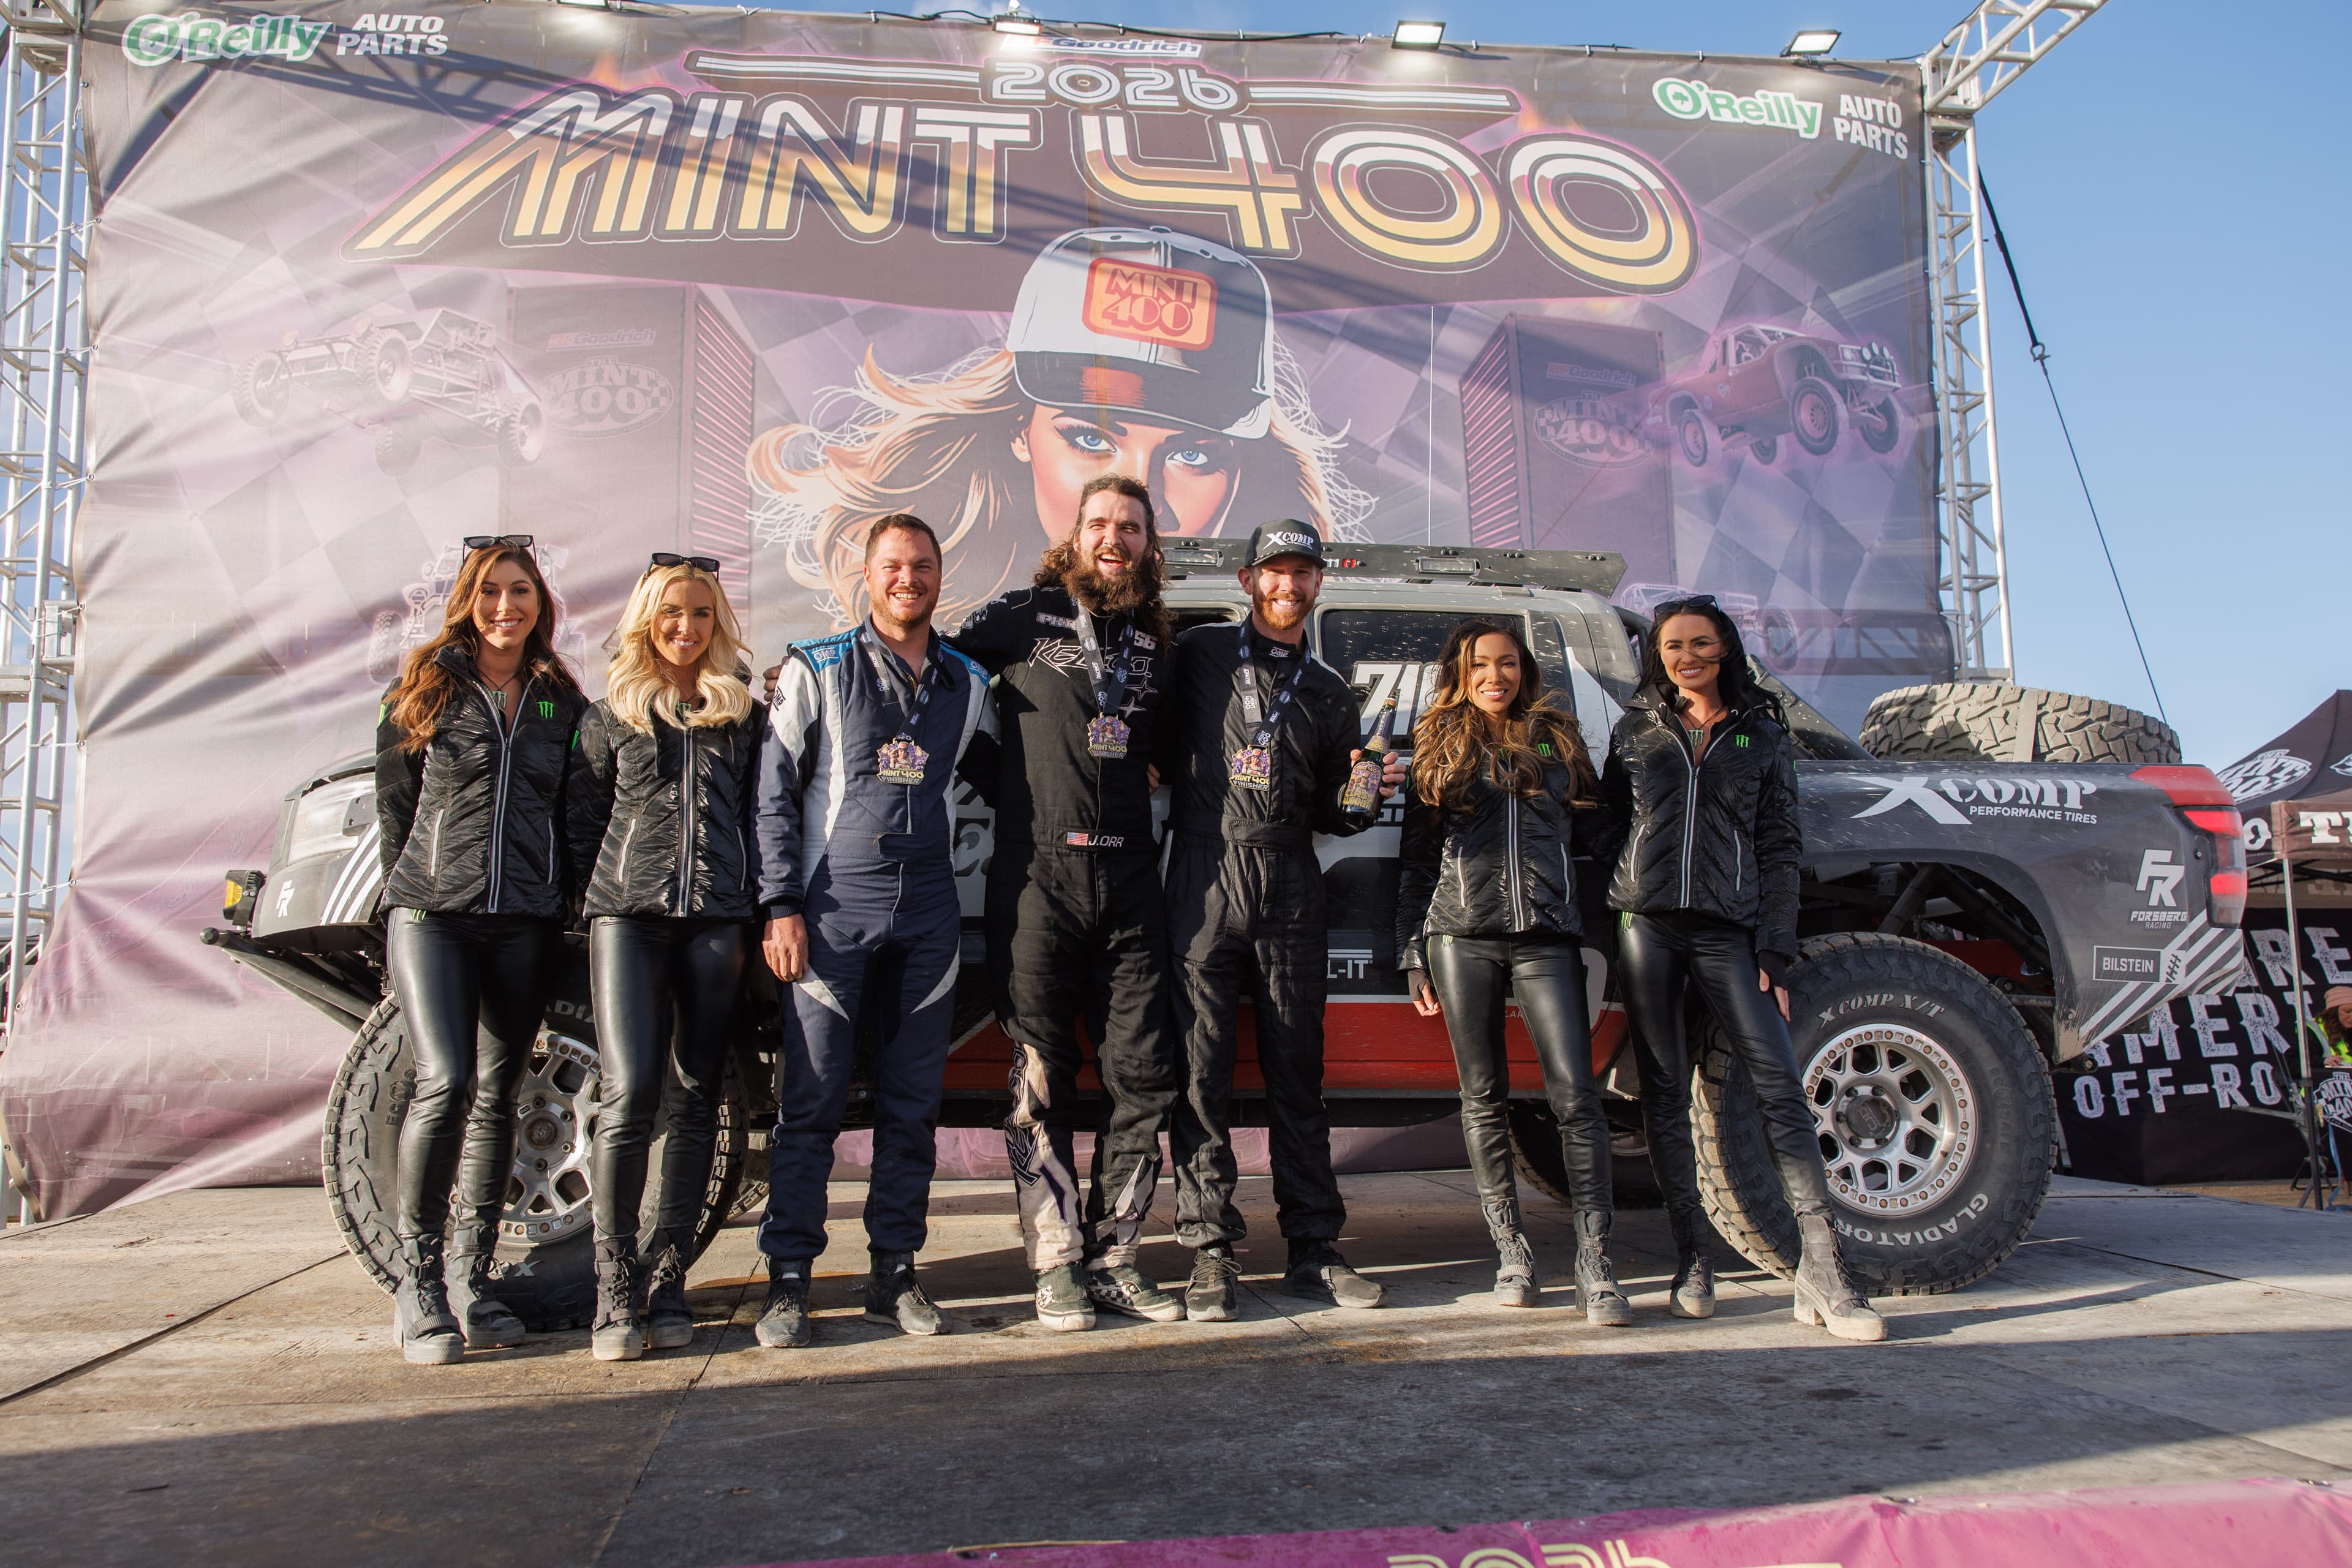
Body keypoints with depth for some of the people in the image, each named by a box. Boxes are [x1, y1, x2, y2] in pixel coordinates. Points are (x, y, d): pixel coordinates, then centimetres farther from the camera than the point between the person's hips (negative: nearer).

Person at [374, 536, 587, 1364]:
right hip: (432, 912, -2)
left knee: (496, 1095, 6)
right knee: (447, 1080, -17)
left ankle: (471, 1276, 16)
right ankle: (417, 1275, -3)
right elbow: (394, 802, 8)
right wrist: (414, 887, 6)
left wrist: (556, 895, 7)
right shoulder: (425, 690, 6)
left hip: (525, 921, 3)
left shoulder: (561, 703, 12)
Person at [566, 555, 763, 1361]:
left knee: (696, 1100, 3)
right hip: (628, 918, -1)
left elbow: (762, 816, 13)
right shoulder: (610, 715, 12)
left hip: (716, 923, 2)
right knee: (630, 1092, -13)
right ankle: (613, 1287, -3)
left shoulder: (744, 715, 14)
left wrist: (751, 914, 6)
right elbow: (581, 819, 13)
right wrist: (599, 898, 5)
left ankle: (668, 1279, 12)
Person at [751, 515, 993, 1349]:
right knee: (811, 1101, -3)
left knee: (913, 1105, 7)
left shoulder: (968, 684, 12)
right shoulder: (817, 670, 4)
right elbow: (775, 794, 1)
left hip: (928, 912, 3)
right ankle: (788, 1280, 7)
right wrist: (783, 906, -7)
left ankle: (894, 1273, 17)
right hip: (834, 907, -3)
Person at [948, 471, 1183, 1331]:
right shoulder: (1022, 616, 3)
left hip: (1131, 881, 4)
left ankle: (1114, 1255, 17)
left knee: (1144, 1079, 4)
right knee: (1042, 1084, 2)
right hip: (1037, 878, -3)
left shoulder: (1154, 641, 15)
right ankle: (1058, 1263, 13)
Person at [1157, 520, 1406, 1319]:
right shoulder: (1200, 654, 9)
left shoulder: (1331, 692, 18)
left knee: (1297, 1071, 6)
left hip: (1291, 887, 3)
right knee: (1202, 1071, -3)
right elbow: (1159, 746, 11)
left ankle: (1313, 1248, 14)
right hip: (1206, 874, -3)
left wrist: (1362, 796, 0)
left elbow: (1329, 812, 18)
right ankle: (1211, 1251, 5)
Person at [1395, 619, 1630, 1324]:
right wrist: (1412, 956, 6)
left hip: (1547, 939, 0)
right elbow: (1414, 858, 12)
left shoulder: (1559, 741, 16)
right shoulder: (1439, 747, 13)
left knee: (1575, 1093, -8)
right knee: (1484, 1097, 3)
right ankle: (1511, 1249, 13)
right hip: (1462, 937, 0)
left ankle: (1594, 1260, -4)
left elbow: (1590, 838, 18)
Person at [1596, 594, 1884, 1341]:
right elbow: (1609, 827, 14)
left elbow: (1779, 850, 8)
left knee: (1781, 1084, -12)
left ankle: (1822, 1270, -12)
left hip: (1728, 929, -1)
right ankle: (1693, 1265, 10)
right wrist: (1603, 923, 4)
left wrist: (1775, 950, -2)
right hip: (1645, 923, 1)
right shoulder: (1635, 730, 14)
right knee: (1665, 1093, 2)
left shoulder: (1764, 738, 11)